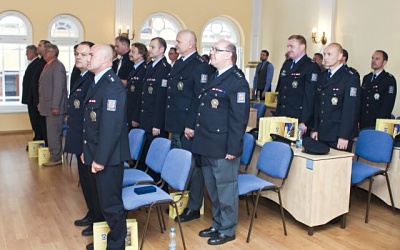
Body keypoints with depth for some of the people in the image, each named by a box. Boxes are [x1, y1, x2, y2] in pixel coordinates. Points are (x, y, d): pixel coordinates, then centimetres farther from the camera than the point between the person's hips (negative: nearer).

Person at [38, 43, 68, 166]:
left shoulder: (57, 66, -12)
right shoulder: (48, 66, 16)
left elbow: (58, 87, -18)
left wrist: (55, 106, -21)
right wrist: (41, 103, 18)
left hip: (54, 106, -9)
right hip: (48, 106, 9)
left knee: (53, 133, -4)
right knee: (53, 133, 13)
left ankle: (55, 158, 5)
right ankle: (55, 156, 21)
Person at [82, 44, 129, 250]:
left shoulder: (112, 85, -19)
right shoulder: (97, 83, 13)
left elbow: (111, 125, -24)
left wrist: (100, 158, -23)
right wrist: (87, 150, 16)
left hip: (108, 157, -10)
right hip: (97, 154, 10)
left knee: (111, 203, 2)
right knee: (104, 200, 21)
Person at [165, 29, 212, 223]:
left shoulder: (200, 66, -12)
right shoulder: (178, 64, 15)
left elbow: (200, 98, -19)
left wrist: (191, 125, -21)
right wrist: (171, 123, 15)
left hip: (189, 128, -9)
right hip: (176, 127, 9)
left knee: (193, 166, 2)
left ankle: (194, 207, 15)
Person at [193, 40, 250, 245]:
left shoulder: (237, 81, -12)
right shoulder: (213, 78, 15)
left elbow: (239, 118, -17)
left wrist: (232, 148, -19)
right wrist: (200, 138, 16)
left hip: (223, 148, -9)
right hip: (207, 145, 9)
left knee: (226, 190, 5)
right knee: (213, 190, 19)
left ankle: (227, 230, 21)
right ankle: (217, 224, 35)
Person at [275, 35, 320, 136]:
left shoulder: (312, 67, -9)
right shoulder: (286, 64, 14)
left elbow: (310, 96, -15)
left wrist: (304, 122, -18)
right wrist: (277, 114, 13)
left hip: (299, 120, -6)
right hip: (282, 116, 6)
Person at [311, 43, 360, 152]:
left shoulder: (350, 78, -8)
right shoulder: (323, 76, 14)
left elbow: (350, 109, -14)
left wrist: (344, 136, -17)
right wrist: (315, 129, 10)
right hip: (322, 134, 6)